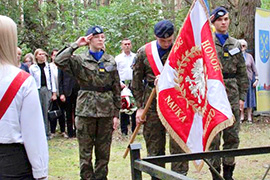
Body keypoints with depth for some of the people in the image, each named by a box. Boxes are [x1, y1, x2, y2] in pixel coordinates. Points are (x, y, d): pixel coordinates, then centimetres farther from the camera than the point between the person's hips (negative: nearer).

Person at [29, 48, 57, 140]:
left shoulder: (48, 66, 9)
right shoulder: (32, 68, 2)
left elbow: (52, 80, 10)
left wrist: (54, 93, 6)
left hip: (47, 90, 2)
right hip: (37, 91, -2)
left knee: (47, 112, 3)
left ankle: (47, 133, 10)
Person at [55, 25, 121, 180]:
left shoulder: (111, 61, 10)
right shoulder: (80, 60, 1)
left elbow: (117, 89, 11)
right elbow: (59, 61, -18)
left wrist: (116, 113, 6)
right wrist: (76, 45, -11)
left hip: (106, 110, 3)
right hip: (86, 110, -2)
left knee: (104, 152, 8)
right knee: (85, 152, 2)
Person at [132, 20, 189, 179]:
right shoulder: (144, 52, 2)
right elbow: (137, 81, 7)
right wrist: (140, 107, 4)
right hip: (152, 103, 1)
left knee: (179, 144, -3)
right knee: (154, 145, 8)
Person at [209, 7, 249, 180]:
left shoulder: (235, 45, 12)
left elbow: (242, 73, 13)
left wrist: (242, 96, 6)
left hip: (232, 94, 4)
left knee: (232, 136, 7)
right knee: (213, 137, 0)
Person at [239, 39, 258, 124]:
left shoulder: (249, 56, 8)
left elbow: (254, 68, 9)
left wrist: (256, 79, 2)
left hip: (249, 79, 2)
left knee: (249, 97, 3)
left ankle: (249, 116, 10)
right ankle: (242, 115, 9)